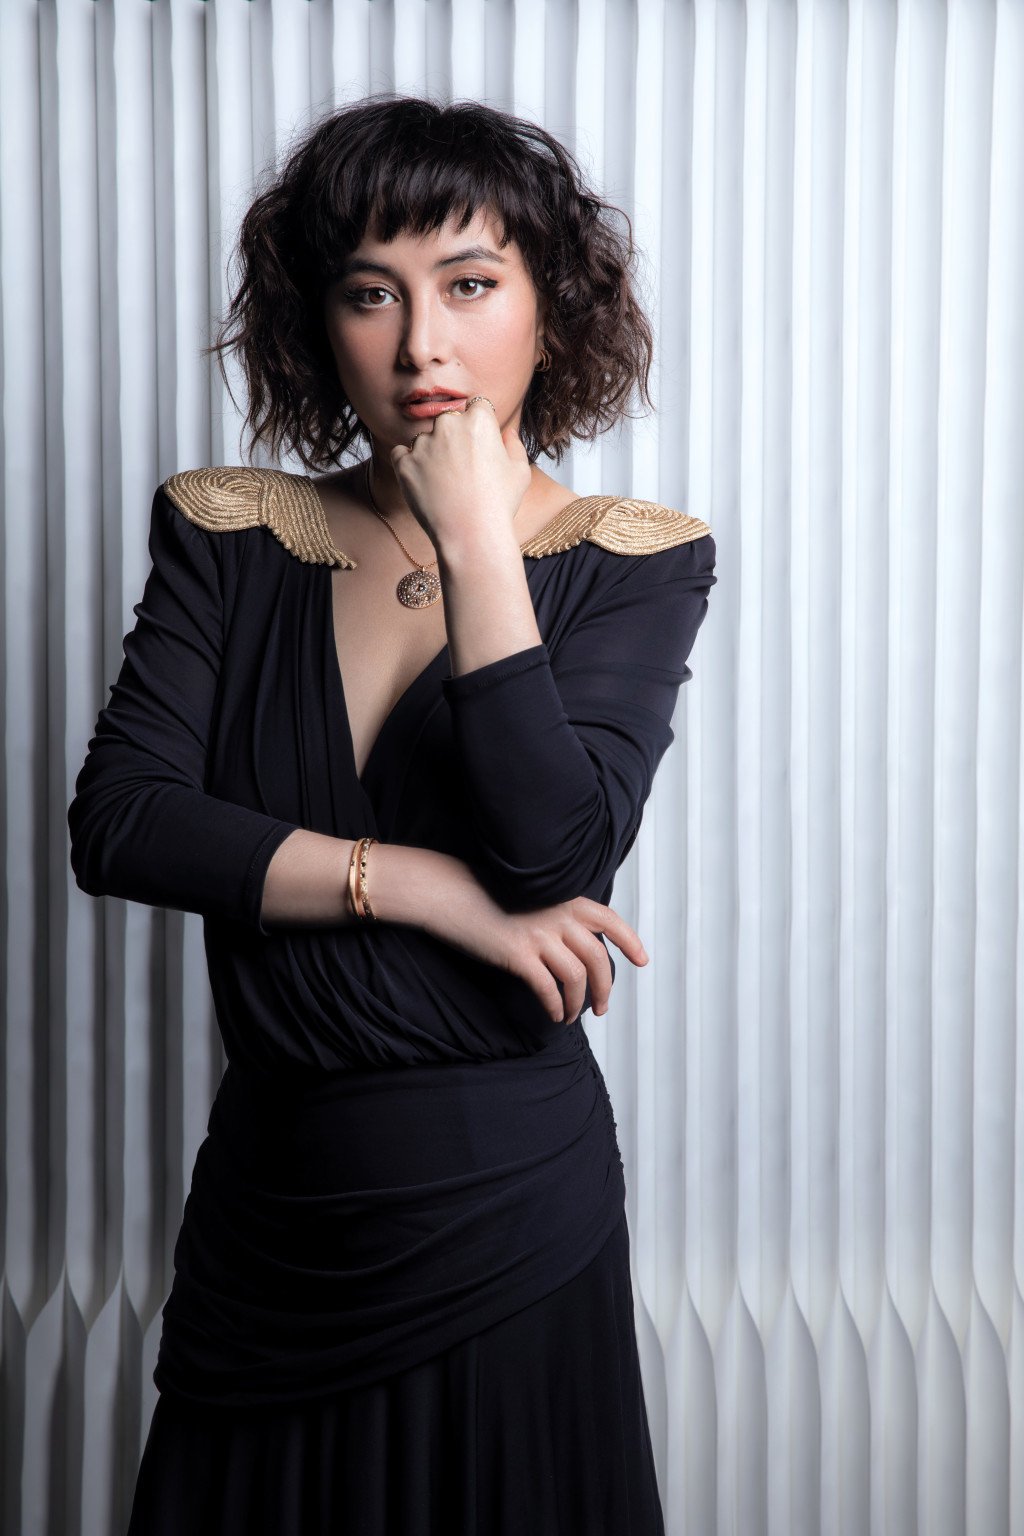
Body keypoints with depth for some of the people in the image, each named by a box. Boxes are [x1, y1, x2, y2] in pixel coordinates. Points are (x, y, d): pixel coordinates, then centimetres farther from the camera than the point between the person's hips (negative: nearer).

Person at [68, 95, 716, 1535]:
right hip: (265, 1197, 3)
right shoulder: (229, 533, 1)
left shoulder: (634, 559, -4)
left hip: (505, 1213, -2)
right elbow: (115, 821, -9)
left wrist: (475, 542, -20)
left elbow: (553, 850, -19)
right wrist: (421, 885, -17)